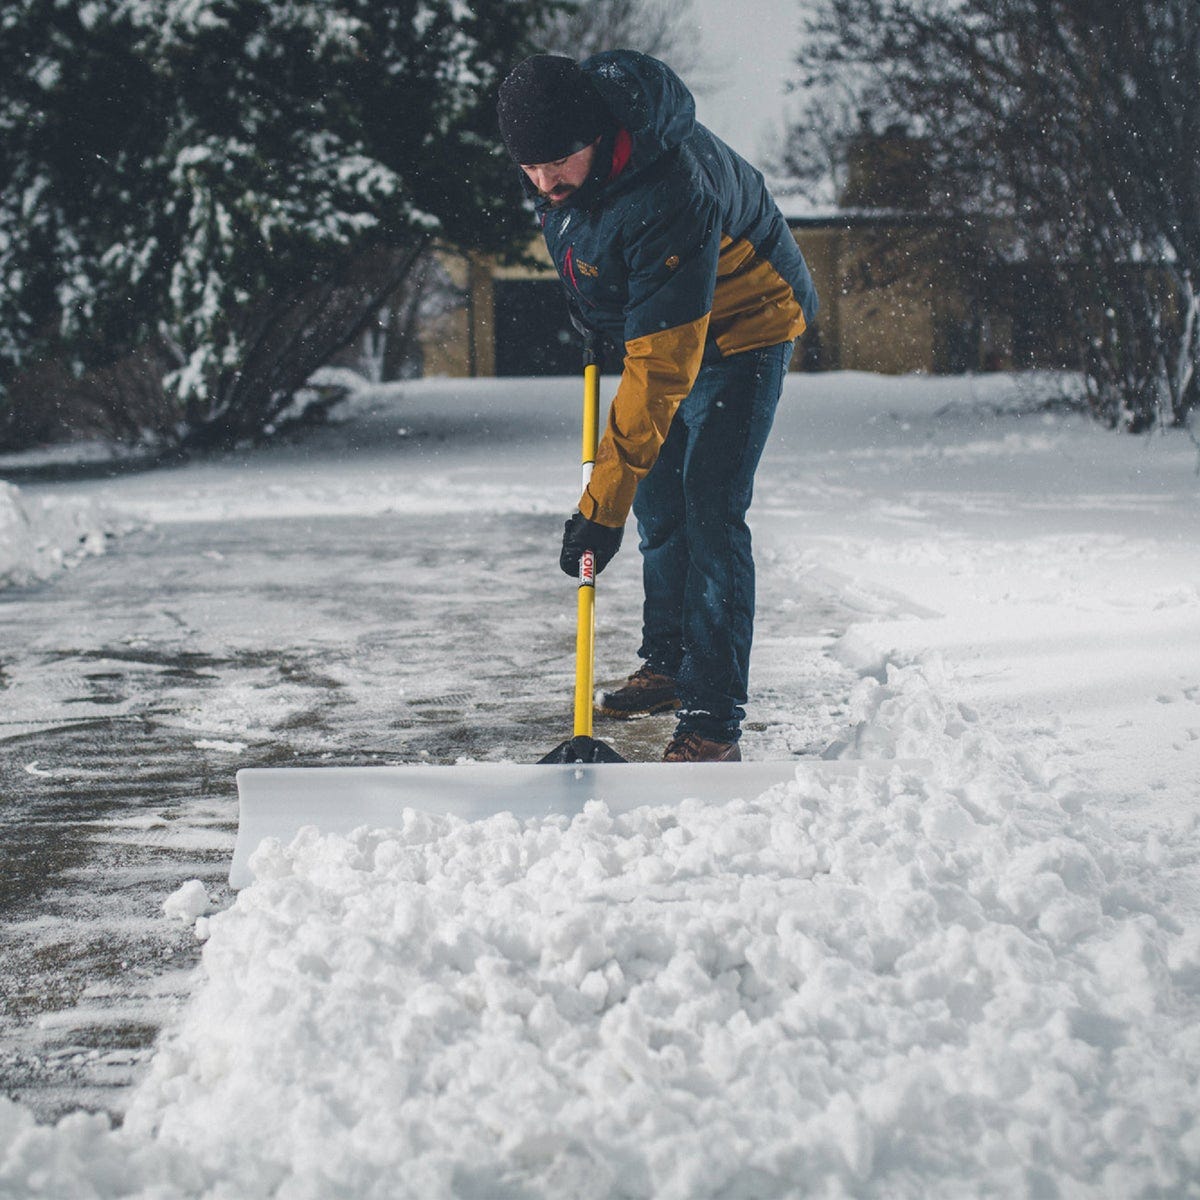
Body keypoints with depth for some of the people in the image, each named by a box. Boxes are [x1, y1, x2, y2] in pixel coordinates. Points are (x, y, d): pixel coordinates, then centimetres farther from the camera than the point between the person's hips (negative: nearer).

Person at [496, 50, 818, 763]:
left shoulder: (668, 195, -41)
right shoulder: (558, 137, -16)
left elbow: (663, 367, -41)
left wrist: (603, 504, -41)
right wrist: (591, 316, 17)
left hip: (741, 325, -8)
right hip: (656, 319, 8)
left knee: (710, 512, -17)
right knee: (656, 497, 13)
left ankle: (713, 724, -17)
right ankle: (668, 668, 29)